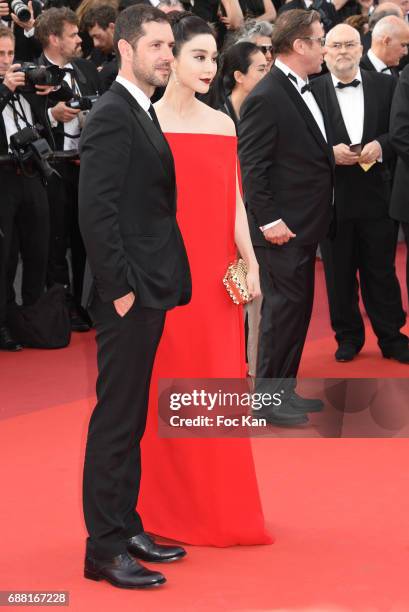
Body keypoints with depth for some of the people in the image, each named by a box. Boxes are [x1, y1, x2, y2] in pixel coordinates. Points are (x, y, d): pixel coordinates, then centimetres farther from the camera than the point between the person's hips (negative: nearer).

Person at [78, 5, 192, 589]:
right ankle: (105, 549, 1)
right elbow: (96, 211, -20)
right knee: (116, 420, -4)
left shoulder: (142, 114, 15)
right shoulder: (112, 115, -14)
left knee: (129, 419, 15)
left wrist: (150, 286, 14)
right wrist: (120, 289, -19)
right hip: (128, 297, -9)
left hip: (148, 292, 9)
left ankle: (127, 528, 24)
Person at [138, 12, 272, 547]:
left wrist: (250, 263, -1)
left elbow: (234, 202, 8)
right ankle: (171, 511, 15)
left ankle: (222, 508, 18)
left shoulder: (222, 125, 9)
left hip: (217, 278, 4)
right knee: (167, 392, 3)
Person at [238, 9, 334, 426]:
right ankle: (267, 400, 5)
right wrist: (269, 220, -20)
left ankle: (284, 389, 25)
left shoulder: (303, 91, 12)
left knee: (298, 309, 14)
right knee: (283, 308, -4)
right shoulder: (266, 98, -17)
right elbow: (252, 167, -18)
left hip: (304, 226, 9)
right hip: (282, 229, -9)